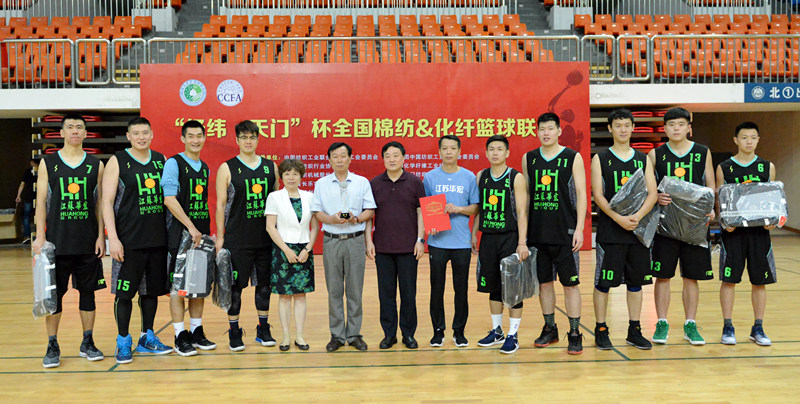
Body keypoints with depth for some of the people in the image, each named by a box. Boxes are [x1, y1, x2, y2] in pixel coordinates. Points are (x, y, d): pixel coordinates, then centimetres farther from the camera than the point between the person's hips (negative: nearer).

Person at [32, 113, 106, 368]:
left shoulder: (96, 165, 7)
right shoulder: (48, 163, 4)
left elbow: (100, 203, 7)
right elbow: (41, 201, 2)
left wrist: (101, 236, 1)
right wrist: (40, 237, -6)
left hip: (88, 242, 1)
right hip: (58, 240, -1)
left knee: (88, 290, 7)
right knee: (54, 292, 2)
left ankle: (87, 343, 18)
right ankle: (52, 346, 11)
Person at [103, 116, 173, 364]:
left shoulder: (161, 160, 10)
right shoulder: (117, 162, -3)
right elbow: (107, 202, -6)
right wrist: (113, 238, -14)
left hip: (158, 239, 5)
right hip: (129, 240, -4)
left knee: (152, 289, 11)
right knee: (124, 292, 0)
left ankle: (147, 339, 23)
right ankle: (123, 343, 11)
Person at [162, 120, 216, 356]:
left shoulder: (205, 168, 15)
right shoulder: (173, 163, -5)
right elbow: (169, 199, -14)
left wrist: (205, 230, 12)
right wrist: (190, 227, -18)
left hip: (201, 234, 6)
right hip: (180, 233, -6)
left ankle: (197, 332, 17)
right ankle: (180, 337, 3)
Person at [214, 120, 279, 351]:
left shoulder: (271, 167, 9)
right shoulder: (227, 168, 0)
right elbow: (220, 204, 0)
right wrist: (220, 236, -4)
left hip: (266, 237, 3)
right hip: (237, 238, -3)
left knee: (264, 284, 9)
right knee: (235, 285, 2)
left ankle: (263, 330, 20)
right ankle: (234, 333, 12)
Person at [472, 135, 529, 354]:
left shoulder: (516, 178, -5)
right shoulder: (481, 176, 8)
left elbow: (521, 212, -10)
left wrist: (522, 243, -15)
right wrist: (474, 234, 11)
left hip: (510, 237, -4)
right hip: (488, 237, 5)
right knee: (493, 287, 12)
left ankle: (513, 336, 8)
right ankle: (496, 331, 25)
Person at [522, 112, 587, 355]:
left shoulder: (573, 158, 0)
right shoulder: (528, 159, 8)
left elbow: (581, 194, -2)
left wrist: (579, 228, -10)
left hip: (565, 232, -3)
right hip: (537, 232, 3)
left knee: (570, 283, 0)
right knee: (544, 282, 10)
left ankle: (574, 334, 6)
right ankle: (549, 329, 22)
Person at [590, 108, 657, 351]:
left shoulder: (643, 160, 10)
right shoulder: (600, 159, 2)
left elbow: (652, 194, 2)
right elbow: (598, 195, -7)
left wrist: (637, 216, -15)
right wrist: (619, 219, -19)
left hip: (638, 230, 3)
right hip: (609, 231, -3)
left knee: (636, 281, 8)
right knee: (603, 282, -1)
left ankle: (634, 331, 18)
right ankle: (601, 331, 10)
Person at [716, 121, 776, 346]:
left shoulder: (768, 167, 8)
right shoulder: (724, 168, 3)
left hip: (759, 229, 2)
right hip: (733, 230, -2)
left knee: (760, 281, 5)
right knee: (729, 279, 0)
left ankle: (758, 329, 16)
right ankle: (727, 327, 10)